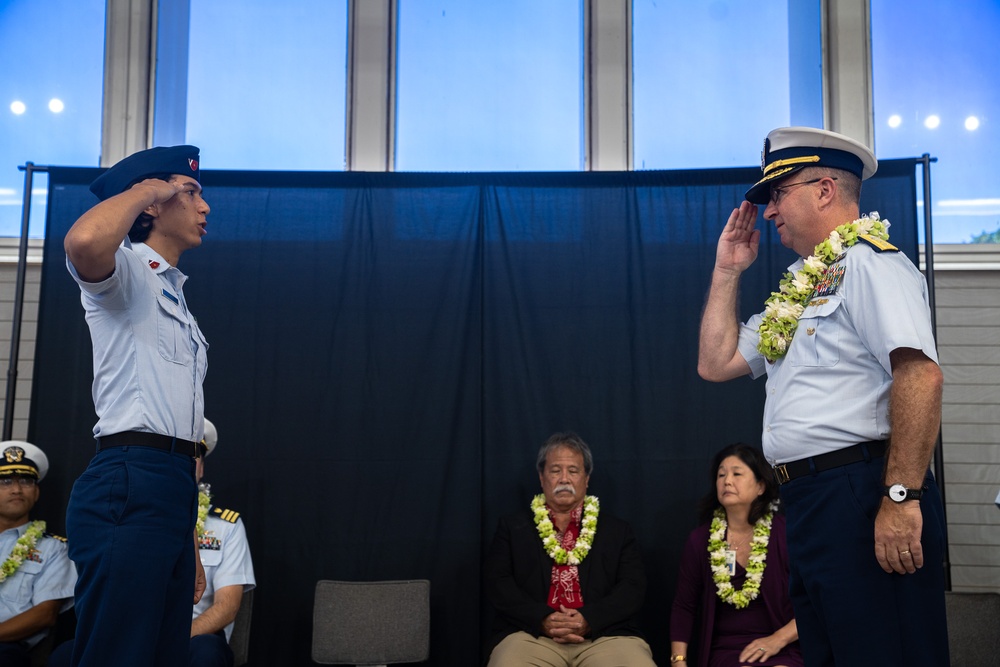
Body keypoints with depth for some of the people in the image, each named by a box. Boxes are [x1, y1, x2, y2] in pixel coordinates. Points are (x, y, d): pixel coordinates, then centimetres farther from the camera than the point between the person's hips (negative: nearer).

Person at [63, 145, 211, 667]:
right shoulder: (125, 269, 1)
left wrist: (189, 544, 19)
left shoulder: (175, 297, 26)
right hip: (129, 486, -9)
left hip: (173, 487, 9)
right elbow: (83, 242, -28)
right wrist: (145, 188, -7)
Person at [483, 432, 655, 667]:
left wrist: (589, 620, -12)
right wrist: (543, 620, -11)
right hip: (532, 635, -1)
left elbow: (633, 587, 6)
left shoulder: (617, 531, 16)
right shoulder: (513, 528, 15)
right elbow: (497, 582, 5)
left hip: (605, 636, 1)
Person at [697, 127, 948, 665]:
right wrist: (727, 270, 20)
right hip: (808, 502, 10)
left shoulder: (868, 262, -7)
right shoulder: (798, 291, 22)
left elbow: (920, 373, -21)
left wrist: (901, 496, -26)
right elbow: (715, 363, 23)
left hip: (862, 496, -9)